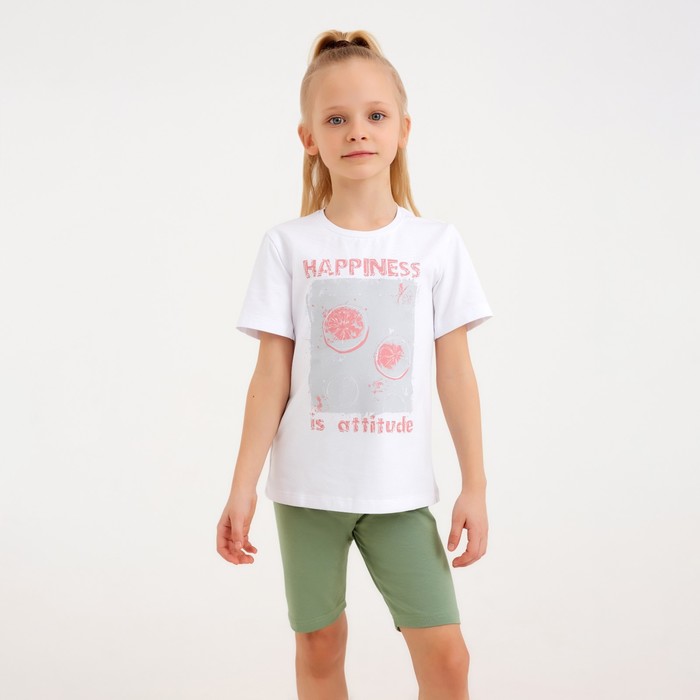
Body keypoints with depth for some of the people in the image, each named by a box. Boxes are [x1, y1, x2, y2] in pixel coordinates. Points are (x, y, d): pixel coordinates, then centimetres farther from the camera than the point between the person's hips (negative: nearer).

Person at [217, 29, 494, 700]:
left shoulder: (438, 243, 0)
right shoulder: (287, 245, -1)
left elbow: (455, 373, 1)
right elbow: (271, 376, -1)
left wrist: (475, 485, -1)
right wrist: (243, 487, -4)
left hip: (401, 490, 0)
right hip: (308, 486, 0)